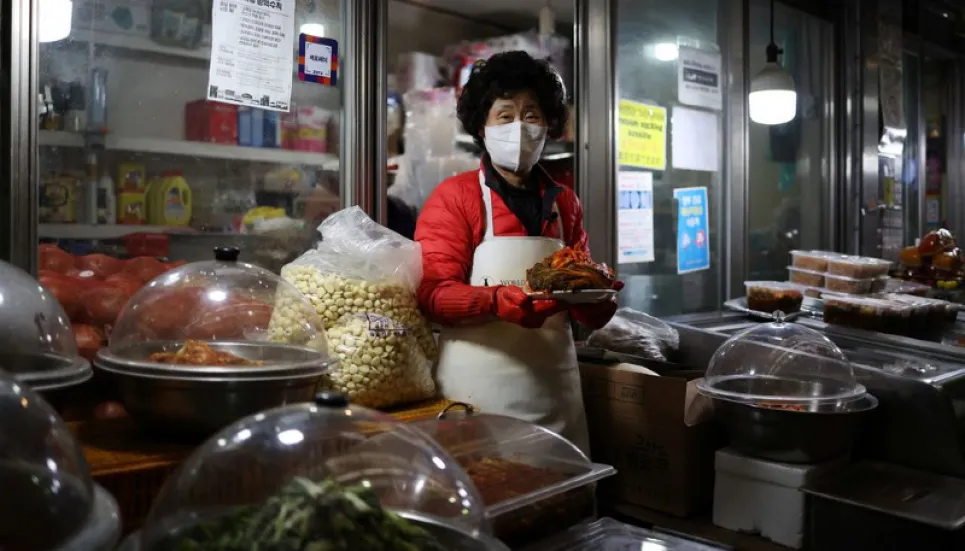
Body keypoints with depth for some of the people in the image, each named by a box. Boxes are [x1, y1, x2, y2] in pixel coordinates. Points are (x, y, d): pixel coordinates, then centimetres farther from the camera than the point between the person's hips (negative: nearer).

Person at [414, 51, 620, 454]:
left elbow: (588, 313, 14)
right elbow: (433, 293, -10)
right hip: (478, 389, -4)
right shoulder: (453, 197, -2)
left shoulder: (564, 202, 11)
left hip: (554, 387, 4)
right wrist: (499, 302, -26)